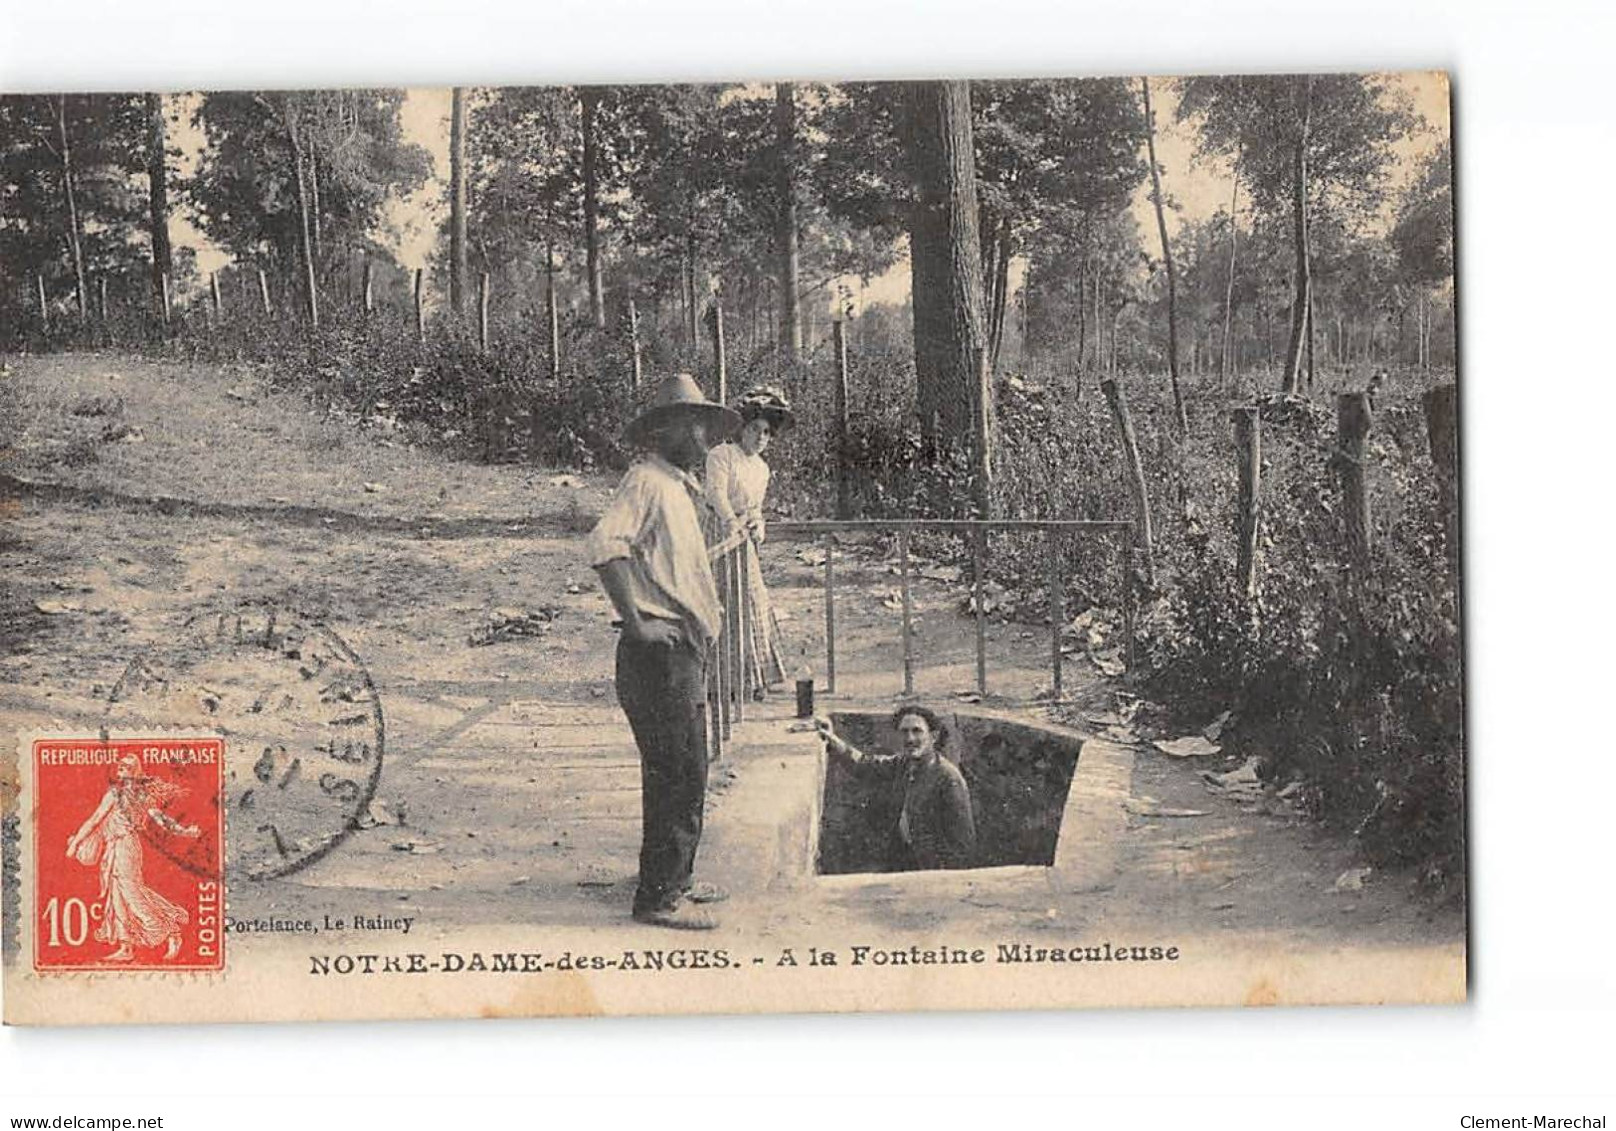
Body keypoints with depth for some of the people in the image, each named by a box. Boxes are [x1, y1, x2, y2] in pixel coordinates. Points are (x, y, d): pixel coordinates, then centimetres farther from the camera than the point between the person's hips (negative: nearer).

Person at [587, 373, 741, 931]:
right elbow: (605, 543, -28)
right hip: (659, 652, -10)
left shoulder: (680, 487, 21)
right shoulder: (647, 480, -11)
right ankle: (659, 897, -4)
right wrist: (636, 623, -25)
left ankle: (676, 880, 28)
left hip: (685, 652, 10)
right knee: (677, 775, -10)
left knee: (686, 773, 17)